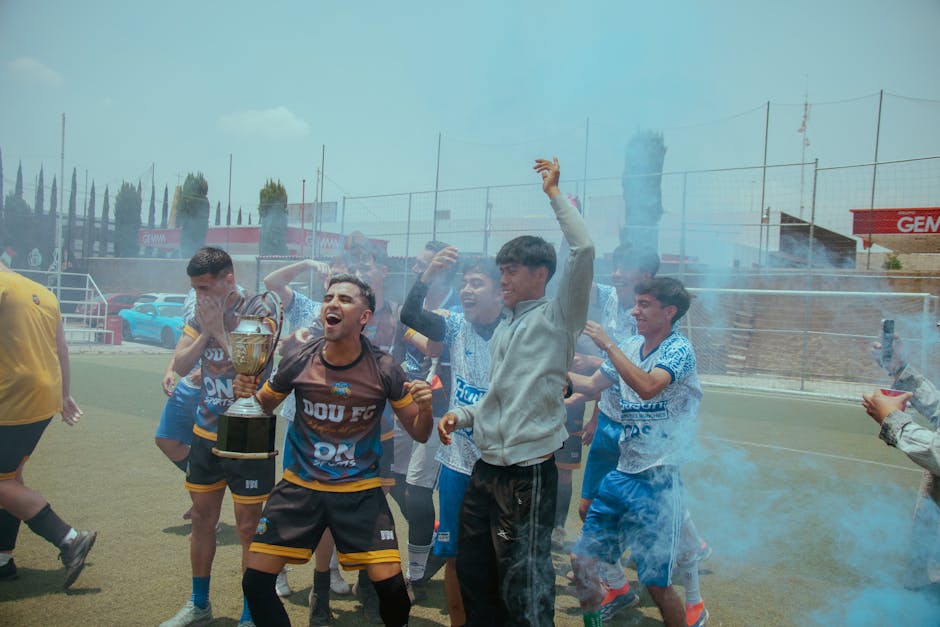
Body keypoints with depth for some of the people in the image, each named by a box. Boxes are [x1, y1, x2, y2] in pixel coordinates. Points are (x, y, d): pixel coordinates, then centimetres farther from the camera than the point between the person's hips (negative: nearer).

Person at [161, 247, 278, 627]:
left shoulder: (258, 311, -12)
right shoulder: (200, 313, 5)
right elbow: (180, 365, 1)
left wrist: (219, 328, -18)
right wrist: (204, 332, -12)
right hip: (206, 434, 6)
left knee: (248, 526, 0)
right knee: (202, 517, 16)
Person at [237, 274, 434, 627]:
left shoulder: (384, 369, -12)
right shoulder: (299, 362, -9)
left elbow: (419, 434, -3)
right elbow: (262, 408, 7)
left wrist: (425, 407, -24)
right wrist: (246, 393, -15)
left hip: (360, 491, -1)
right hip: (299, 487, 2)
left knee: (391, 585, -8)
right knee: (256, 579, -3)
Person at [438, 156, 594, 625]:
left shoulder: (557, 318, -6)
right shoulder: (502, 330, 17)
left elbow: (583, 250, -21)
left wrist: (554, 194, -11)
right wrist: (463, 414, 8)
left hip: (529, 474, -8)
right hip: (486, 469, 8)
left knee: (524, 588, -3)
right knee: (473, 574, 17)